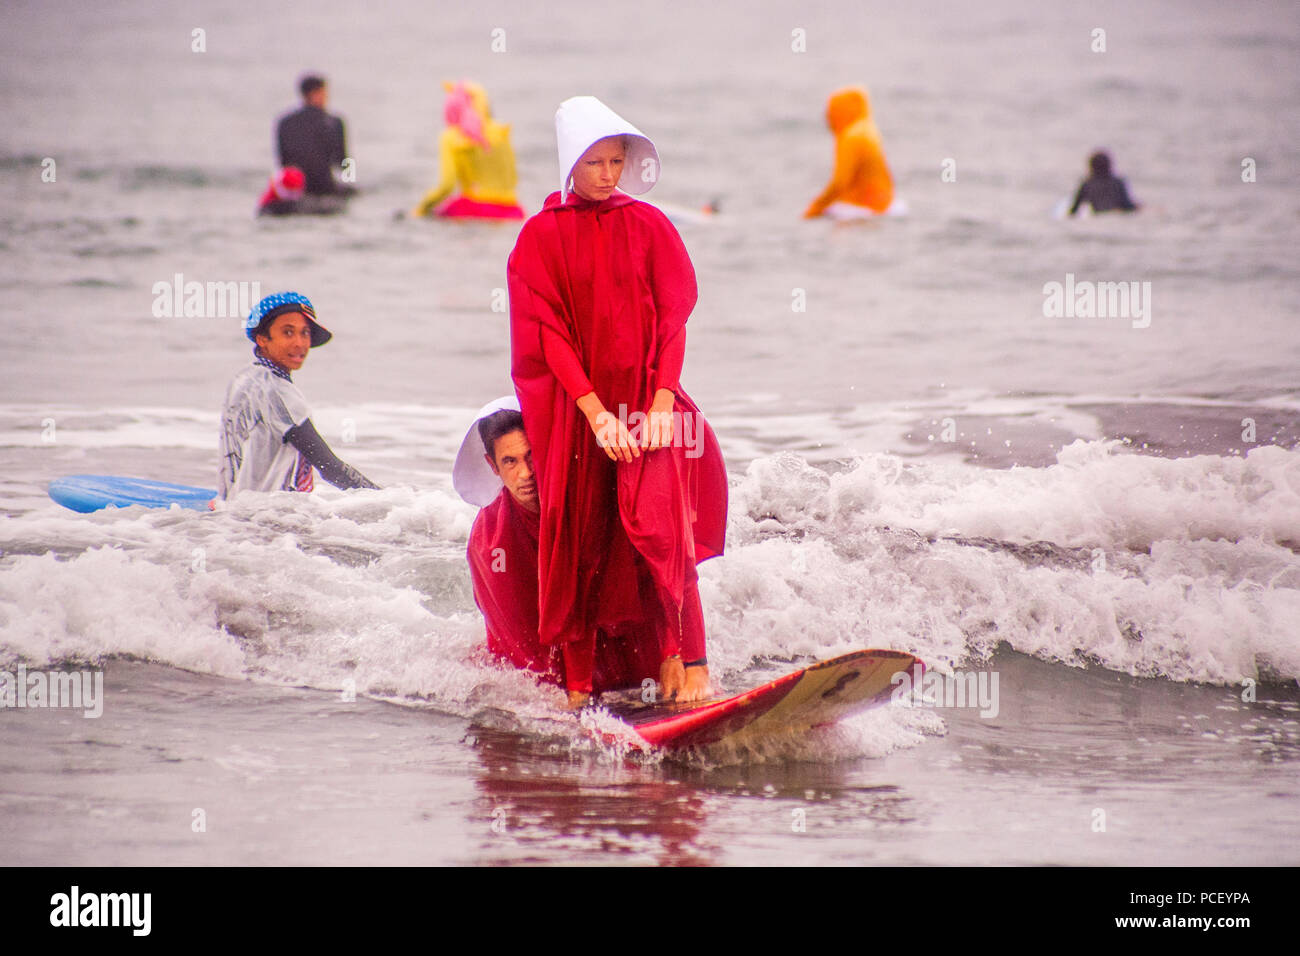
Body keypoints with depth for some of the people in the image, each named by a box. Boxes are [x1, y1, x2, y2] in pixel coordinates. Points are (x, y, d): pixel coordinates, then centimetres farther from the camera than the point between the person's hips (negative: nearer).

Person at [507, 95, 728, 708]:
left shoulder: (649, 227, 7)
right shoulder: (541, 237, 2)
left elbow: (673, 318, 3)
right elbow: (548, 332, -4)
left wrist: (661, 403, -10)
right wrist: (595, 412, -14)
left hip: (646, 399, 0)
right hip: (573, 404, 0)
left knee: (659, 525, -16)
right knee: (576, 538, 0)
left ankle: (684, 662, -19)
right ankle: (577, 682, 6)